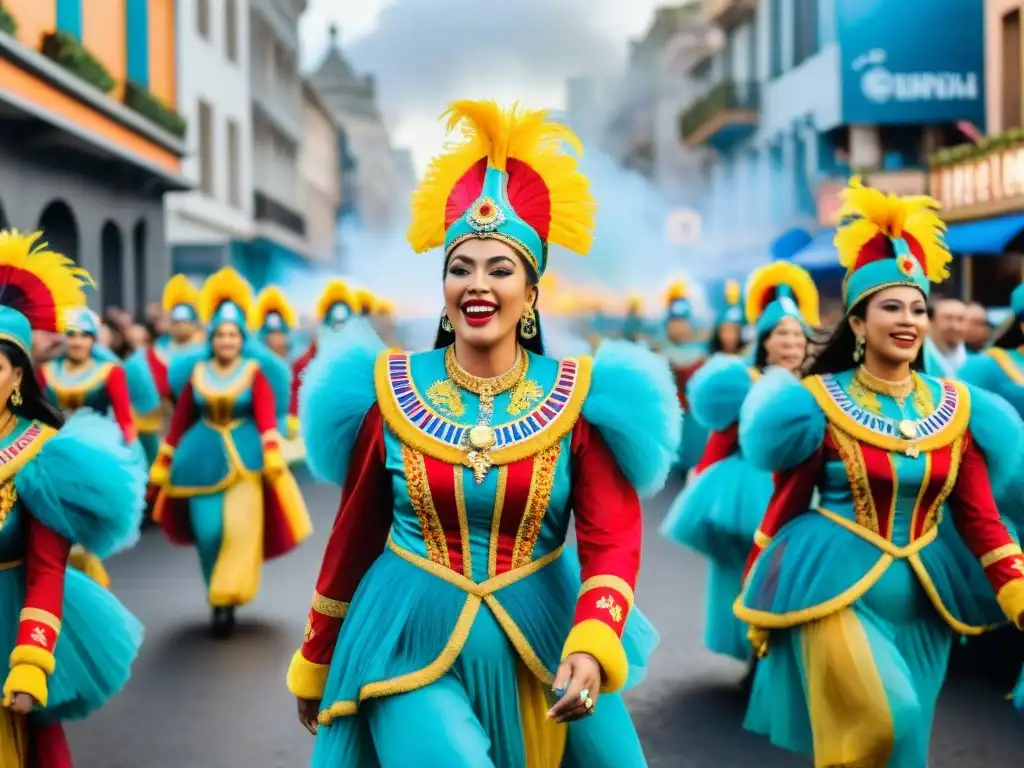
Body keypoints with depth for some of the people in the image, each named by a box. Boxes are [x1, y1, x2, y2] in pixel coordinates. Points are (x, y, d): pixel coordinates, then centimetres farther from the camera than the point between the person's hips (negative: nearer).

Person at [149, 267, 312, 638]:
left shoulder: (256, 371, -2)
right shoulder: (195, 371, 4)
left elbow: (267, 416, -12)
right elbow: (180, 421, 7)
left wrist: (273, 455, -26)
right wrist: (162, 463, 8)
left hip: (245, 457, -2)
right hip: (203, 459, 2)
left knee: (239, 527, -13)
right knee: (208, 532, 0)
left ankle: (227, 599, -9)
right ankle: (218, 597, 18)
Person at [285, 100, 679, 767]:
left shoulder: (578, 397, -4)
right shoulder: (389, 391, -2)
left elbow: (613, 541, -12)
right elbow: (353, 538, 6)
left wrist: (591, 648, -29)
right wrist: (316, 663, 12)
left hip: (540, 644, 1)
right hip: (412, 642, -1)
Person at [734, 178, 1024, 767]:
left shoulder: (956, 407, 3)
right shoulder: (819, 403, -6)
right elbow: (784, 506, -1)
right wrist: (761, 605, 3)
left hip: (923, 593, 4)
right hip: (835, 582, -4)